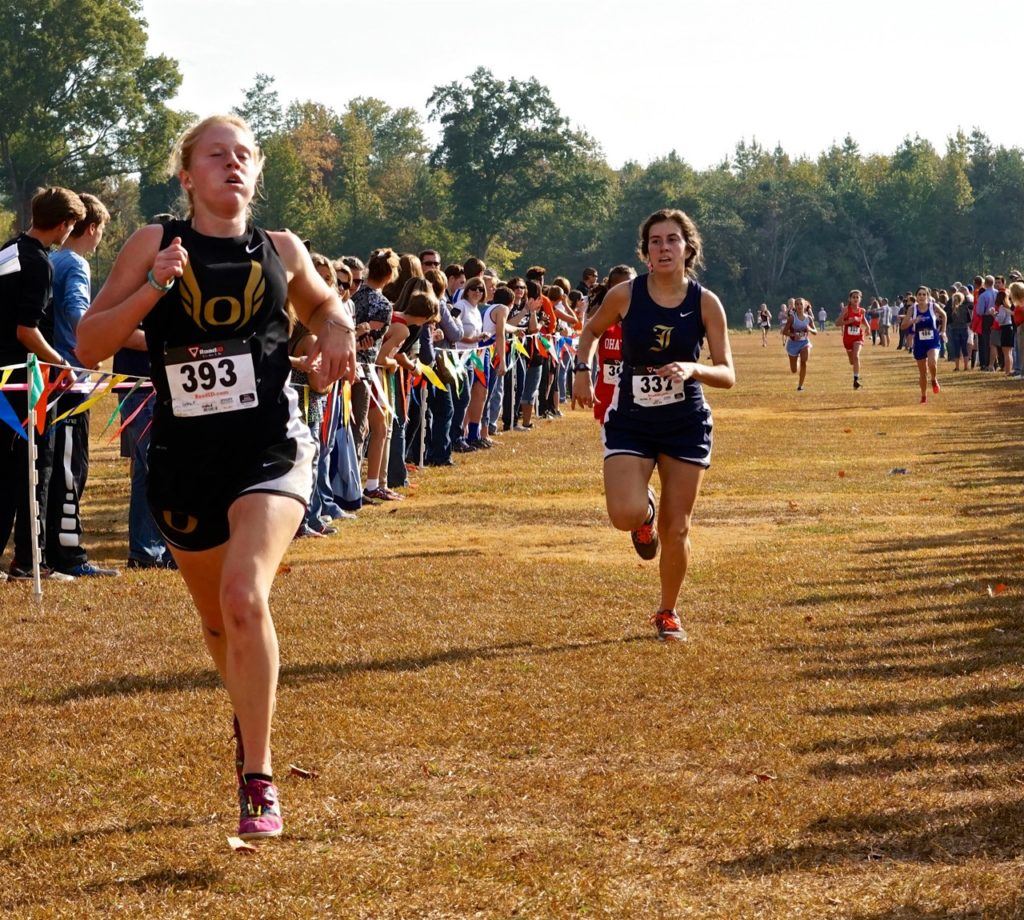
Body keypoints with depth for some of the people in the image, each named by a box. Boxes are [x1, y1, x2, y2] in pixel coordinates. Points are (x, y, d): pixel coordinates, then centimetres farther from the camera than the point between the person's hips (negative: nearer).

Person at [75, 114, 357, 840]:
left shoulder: (281, 252, 4)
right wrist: (153, 286, -18)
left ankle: (259, 783, -18)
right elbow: (89, 346, -5)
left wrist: (338, 331, 3)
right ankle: (251, 720, 49)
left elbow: (323, 303, 26)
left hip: (271, 451, -2)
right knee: (217, 619, 17)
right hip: (185, 460, 2)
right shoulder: (156, 244, -1)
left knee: (245, 596, -24)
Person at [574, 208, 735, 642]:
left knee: (676, 529, 2)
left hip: (686, 426, 0)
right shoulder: (625, 295, -7)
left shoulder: (705, 304, -6)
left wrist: (693, 369, -26)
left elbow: (727, 374, -7)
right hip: (631, 422, 0)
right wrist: (582, 370, -2)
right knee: (625, 515, -20)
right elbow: (592, 330, 14)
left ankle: (668, 612, 26)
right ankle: (644, 513, 20)